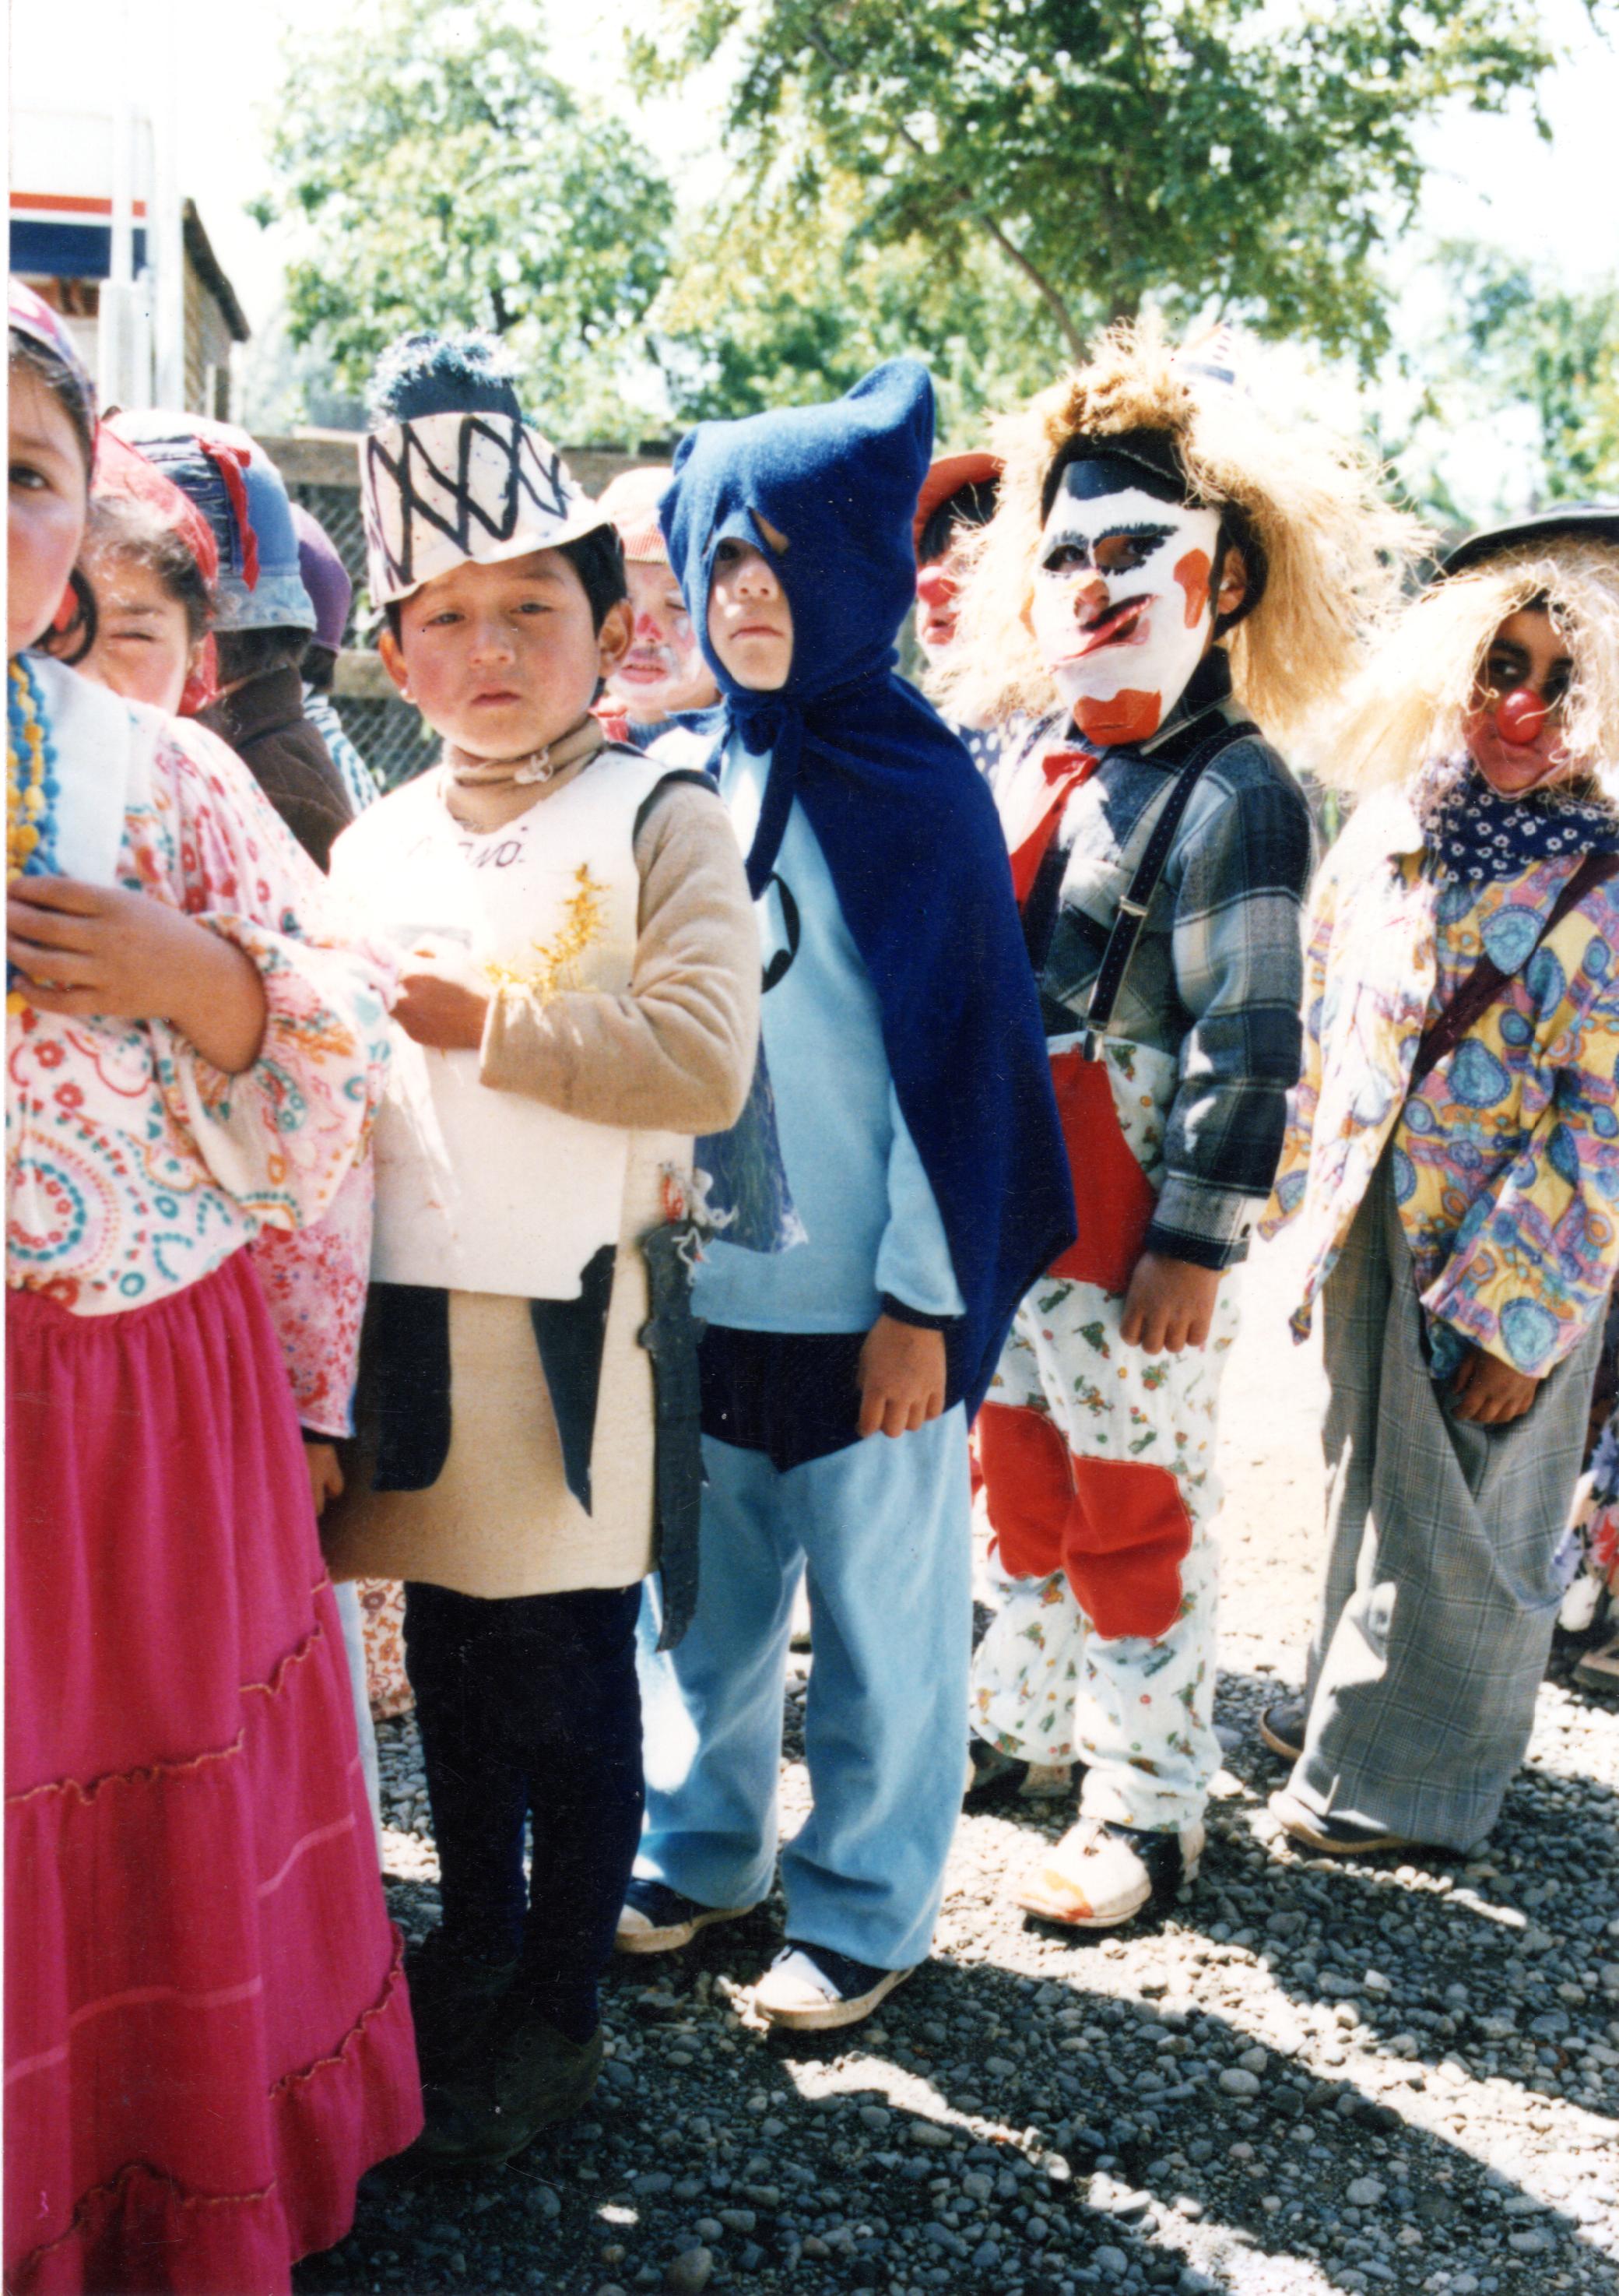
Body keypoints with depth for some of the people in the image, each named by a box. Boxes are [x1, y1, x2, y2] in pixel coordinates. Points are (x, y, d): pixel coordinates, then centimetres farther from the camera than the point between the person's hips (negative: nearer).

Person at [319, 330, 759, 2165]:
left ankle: (560, 2003, 22)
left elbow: (705, 1061, -19)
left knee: (569, 1673, 5)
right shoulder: (373, 846, 11)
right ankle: (473, 1943, 36)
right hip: (407, 1311, 5)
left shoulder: (662, 823, -5)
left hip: (575, 1320, -5)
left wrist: (483, 1020, -16)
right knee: (451, 1658, 16)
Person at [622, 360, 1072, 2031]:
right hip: (697, 1284, 5)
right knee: (702, 1598, 17)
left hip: (862, 1298, -5)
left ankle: (865, 1905, 26)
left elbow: (956, 1058, -10)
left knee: (879, 1616, 8)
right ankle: (701, 1847, 36)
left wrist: (926, 1300, -12)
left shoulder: (915, 792, -9)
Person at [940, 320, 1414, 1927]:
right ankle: (1023, 1721, 38)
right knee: (1023, 1478, 20)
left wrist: (1195, 1241, -19)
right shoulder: (1028, 761, 10)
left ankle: (1148, 1806, 16)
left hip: (1133, 1233, -8)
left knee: (1134, 1512, 2)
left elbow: (1245, 1042, -17)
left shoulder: (1234, 788, -14)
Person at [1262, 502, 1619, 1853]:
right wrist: (1311, 1206, 12)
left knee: (1465, 1515, 8)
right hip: (1368, 1224, 5)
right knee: (1366, 1469, 20)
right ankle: (1352, 1695, 40)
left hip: (1511, 1259, -5)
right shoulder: (1385, 838, 2)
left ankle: (1412, 1772, 26)